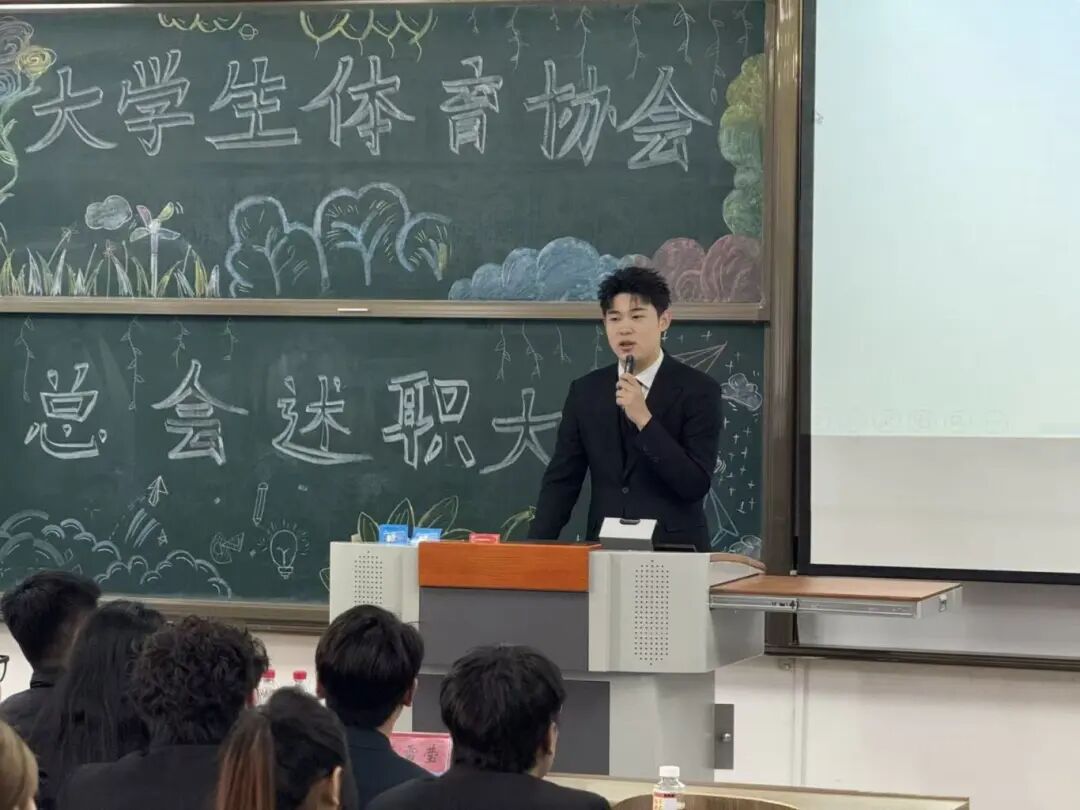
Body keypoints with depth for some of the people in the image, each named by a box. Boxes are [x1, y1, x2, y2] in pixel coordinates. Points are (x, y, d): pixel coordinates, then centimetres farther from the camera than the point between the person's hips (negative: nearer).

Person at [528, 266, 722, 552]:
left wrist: (643, 419, -17)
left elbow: (696, 485, -11)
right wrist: (537, 551, -6)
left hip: (674, 553, -3)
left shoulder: (698, 390, -3)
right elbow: (561, 480, 7)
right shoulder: (585, 391, 8)